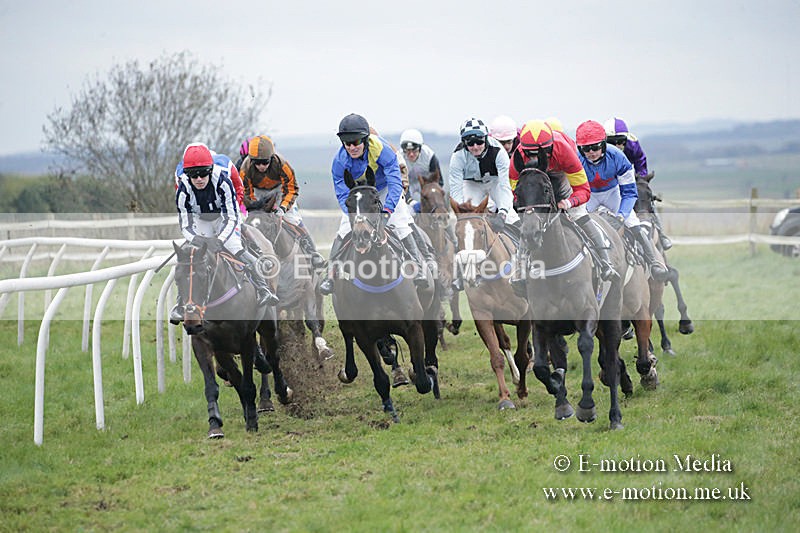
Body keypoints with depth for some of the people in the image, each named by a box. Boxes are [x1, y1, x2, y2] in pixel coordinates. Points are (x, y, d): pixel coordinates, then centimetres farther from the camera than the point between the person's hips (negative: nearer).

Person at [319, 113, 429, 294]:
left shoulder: (381, 148, -37)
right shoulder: (340, 160, -30)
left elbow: (395, 182, -37)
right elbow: (343, 194, -26)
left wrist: (387, 209, -50)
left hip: (384, 188, -1)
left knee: (402, 223, -15)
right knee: (345, 229, -13)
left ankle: (418, 268, -11)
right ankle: (331, 274, -11)